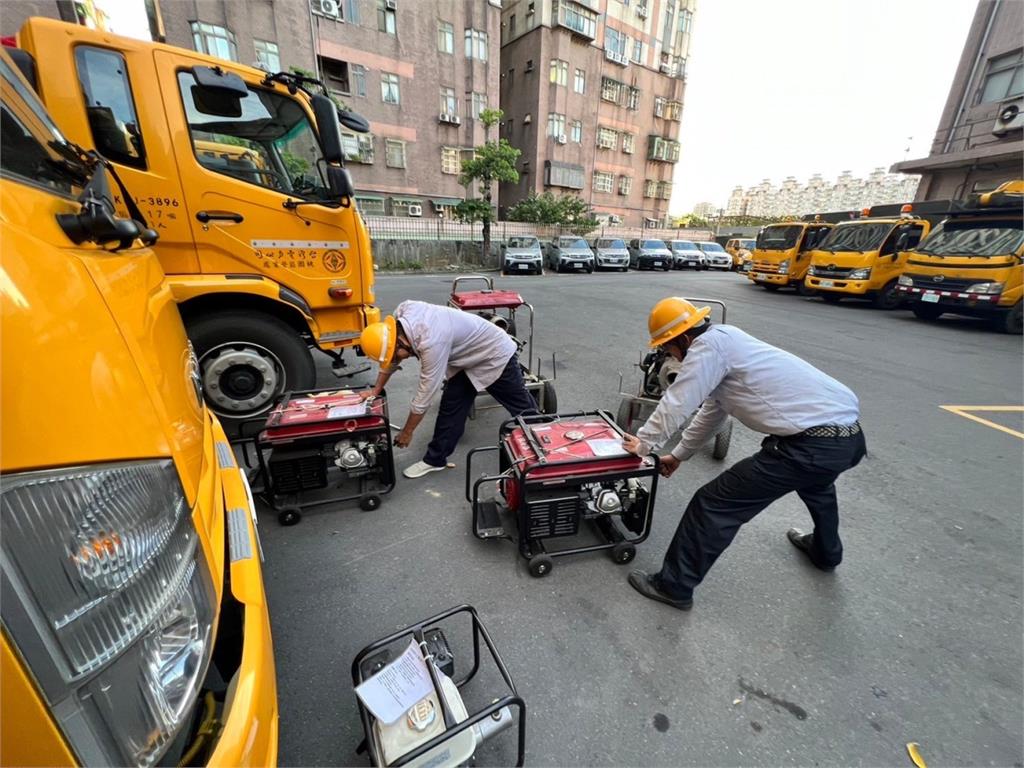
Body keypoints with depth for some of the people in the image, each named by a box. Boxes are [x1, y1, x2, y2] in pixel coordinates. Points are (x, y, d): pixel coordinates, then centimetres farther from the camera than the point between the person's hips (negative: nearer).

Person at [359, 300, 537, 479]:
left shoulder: (431, 342, -39)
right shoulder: (402, 311, -16)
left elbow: (425, 394, -29)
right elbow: (390, 357, 2)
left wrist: (406, 432, -16)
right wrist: (376, 389, 3)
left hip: (495, 354, -8)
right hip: (467, 358, 8)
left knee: (522, 407, 9)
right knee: (450, 408, 6)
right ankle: (435, 459, 19)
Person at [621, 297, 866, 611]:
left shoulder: (710, 344, -11)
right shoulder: (725, 342, 19)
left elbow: (675, 405, -13)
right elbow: (711, 413, 27)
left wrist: (643, 444, 4)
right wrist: (678, 455, 31)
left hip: (814, 443, -10)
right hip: (848, 435, 10)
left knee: (713, 504, -3)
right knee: (815, 479, 41)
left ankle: (674, 586, 12)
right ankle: (826, 551, 66)